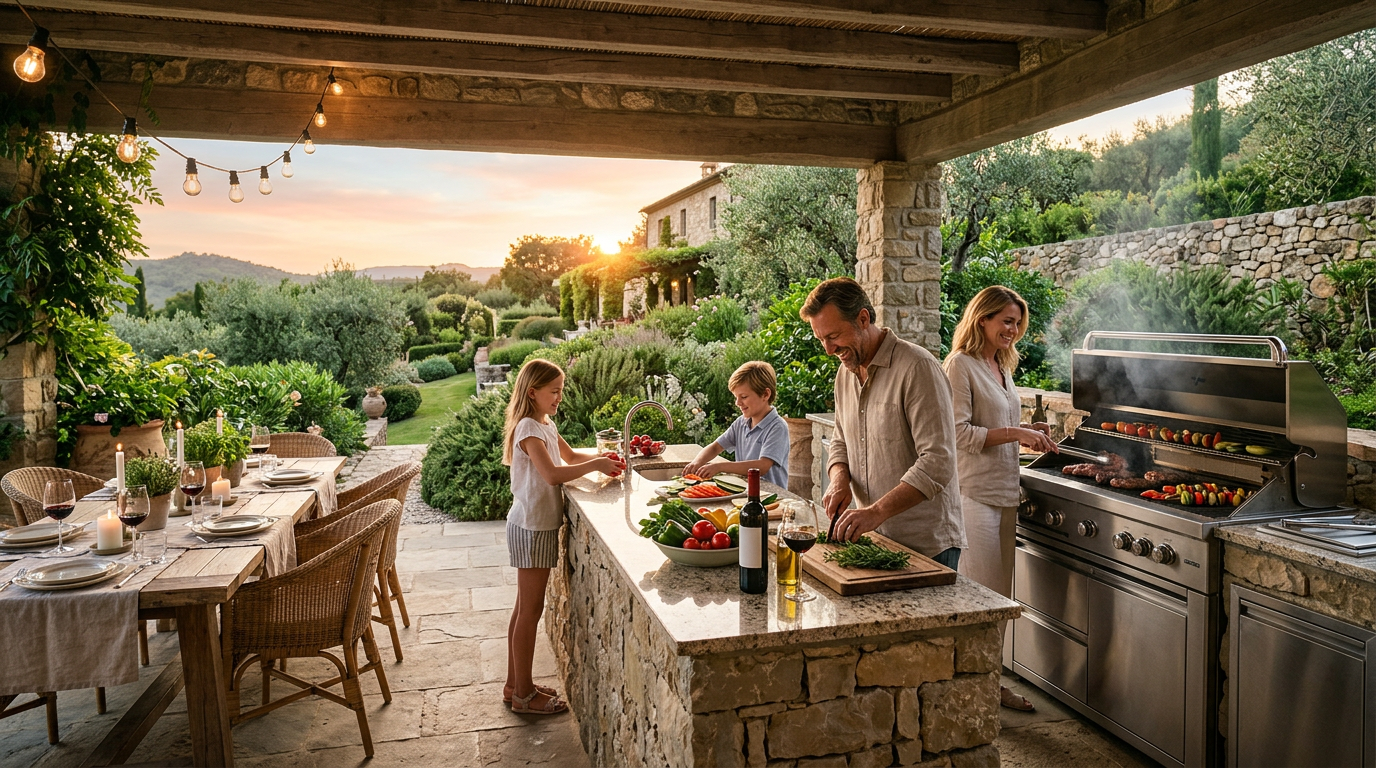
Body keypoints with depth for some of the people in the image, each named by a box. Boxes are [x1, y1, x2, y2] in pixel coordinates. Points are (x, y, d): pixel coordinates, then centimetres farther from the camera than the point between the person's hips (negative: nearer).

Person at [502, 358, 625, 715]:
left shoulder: (546, 426, 11)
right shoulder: (528, 429, -19)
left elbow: (569, 455, 26)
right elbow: (553, 474, -32)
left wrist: (601, 459, 9)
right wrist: (595, 465, -24)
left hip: (540, 525, 10)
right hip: (531, 527, -10)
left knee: (525, 608, 16)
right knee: (530, 609, -1)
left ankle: (515, 684, 27)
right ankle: (523, 694, 10)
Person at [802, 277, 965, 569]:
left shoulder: (917, 367, -18)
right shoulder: (845, 373, 8)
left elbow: (937, 463, -24)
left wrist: (877, 511, -31)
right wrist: (839, 479, -4)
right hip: (872, 538, 7)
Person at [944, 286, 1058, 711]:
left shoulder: (1002, 366, 16)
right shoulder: (961, 365, -10)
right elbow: (959, 433, -17)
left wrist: (1029, 430, 7)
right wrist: (1013, 434, -20)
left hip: (1004, 494, 9)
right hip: (974, 495, -9)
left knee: (999, 595, 13)